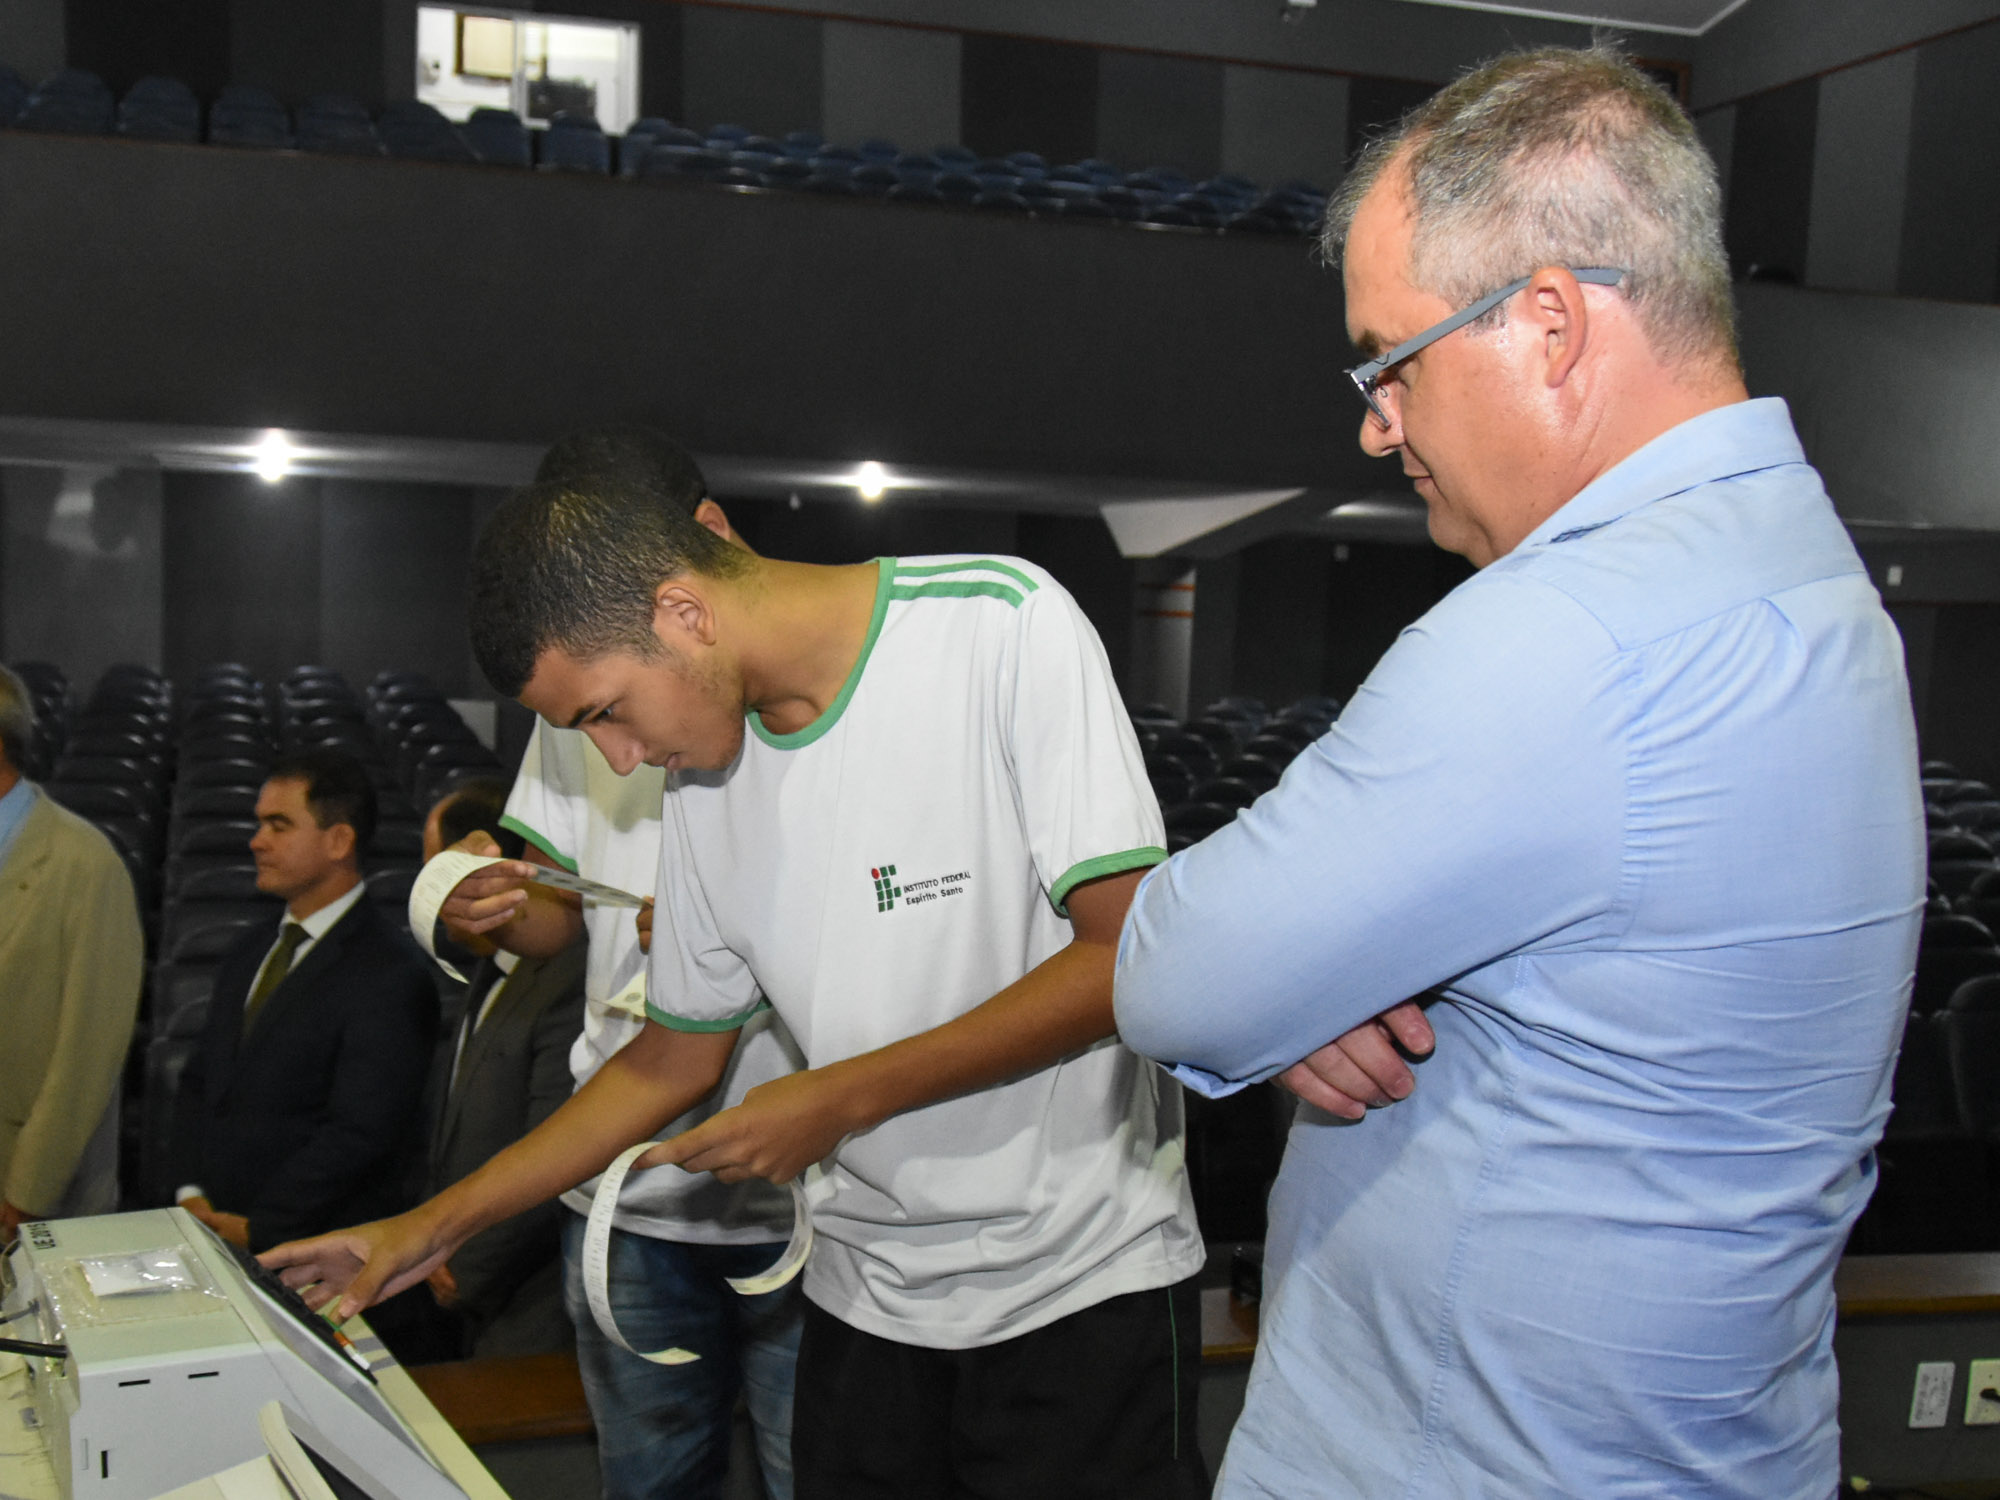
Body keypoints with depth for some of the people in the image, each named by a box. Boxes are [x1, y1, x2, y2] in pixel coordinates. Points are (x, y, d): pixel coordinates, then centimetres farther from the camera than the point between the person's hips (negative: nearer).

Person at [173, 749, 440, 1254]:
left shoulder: (391, 975, -12)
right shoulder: (249, 952, 16)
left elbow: (358, 1134, -15)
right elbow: (202, 1084, 18)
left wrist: (255, 1229, -13)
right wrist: (192, 1193, 3)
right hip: (208, 1226, 7)